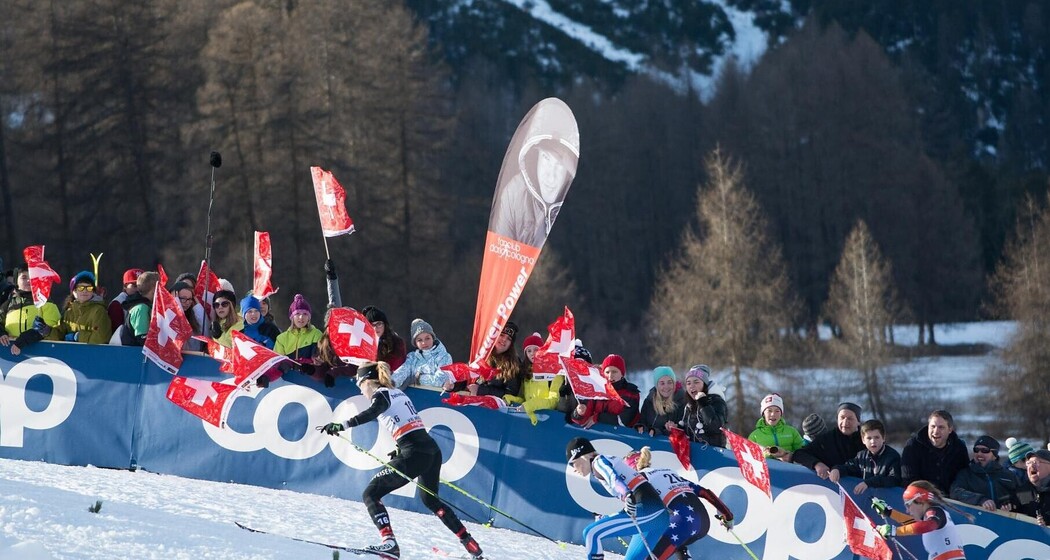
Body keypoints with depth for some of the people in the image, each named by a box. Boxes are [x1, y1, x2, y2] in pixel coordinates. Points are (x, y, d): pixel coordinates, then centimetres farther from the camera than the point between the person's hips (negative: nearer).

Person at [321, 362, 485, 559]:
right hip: (432, 449, 9)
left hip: (414, 454, -9)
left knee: (371, 494, -2)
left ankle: (389, 542, -20)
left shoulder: (381, 395, -3)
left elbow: (371, 413, -25)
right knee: (430, 500, 30)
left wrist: (342, 425, -34)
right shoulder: (397, 392, 21)